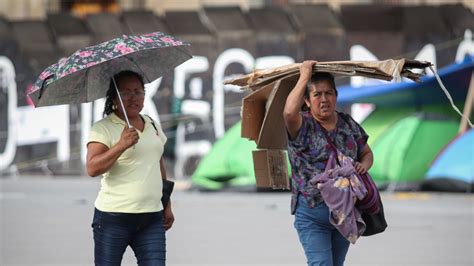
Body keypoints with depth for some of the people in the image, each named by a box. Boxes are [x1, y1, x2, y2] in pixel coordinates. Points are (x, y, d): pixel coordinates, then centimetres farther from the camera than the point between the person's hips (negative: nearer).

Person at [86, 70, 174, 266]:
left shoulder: (153, 126, 14)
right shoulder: (103, 128, -5)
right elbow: (92, 168, -18)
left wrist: (167, 206, 21)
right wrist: (121, 145, -27)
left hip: (152, 219, 5)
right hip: (113, 218, -5)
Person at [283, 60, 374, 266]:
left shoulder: (348, 124, 9)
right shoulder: (303, 126, -9)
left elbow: (366, 153, 21)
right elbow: (289, 112, -32)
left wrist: (364, 165, -5)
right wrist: (304, 76, -21)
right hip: (312, 215, -5)